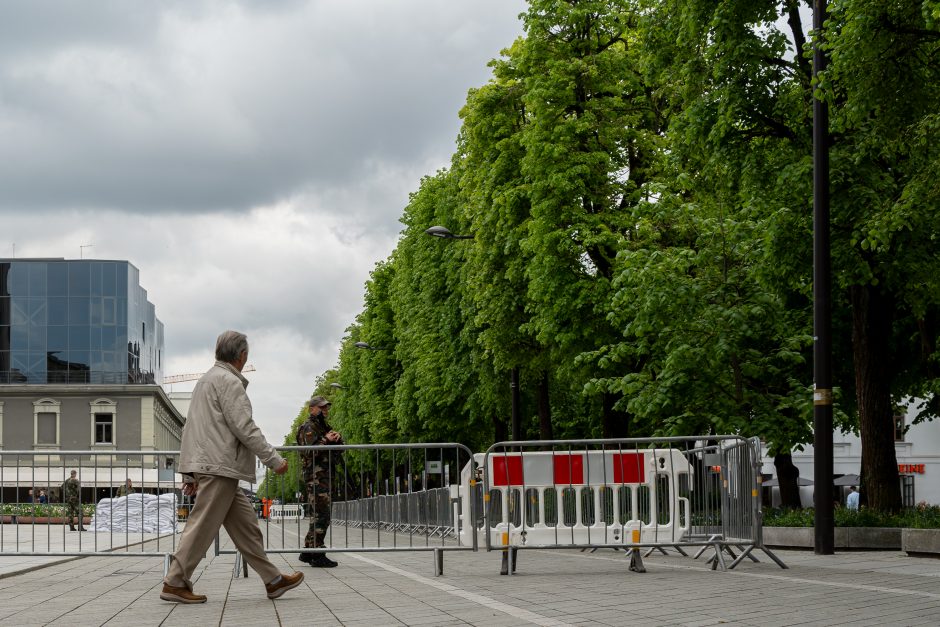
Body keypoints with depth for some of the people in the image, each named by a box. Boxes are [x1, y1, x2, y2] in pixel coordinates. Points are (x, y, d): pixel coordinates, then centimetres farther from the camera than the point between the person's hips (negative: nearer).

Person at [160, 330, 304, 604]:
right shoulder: (229, 381, -9)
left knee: (245, 524, 9)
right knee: (202, 526, -7)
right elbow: (244, 427, -16)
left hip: (207, 466, 10)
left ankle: (273, 580, 10)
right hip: (219, 466, -10)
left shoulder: (208, 379, 23)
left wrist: (191, 474, 23)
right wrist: (274, 459, -11)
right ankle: (175, 583, -4)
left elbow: (195, 427, 23)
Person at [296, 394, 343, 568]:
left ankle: (307, 552, 17)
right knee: (322, 515, -13)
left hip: (324, 476, 10)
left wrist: (337, 438, -1)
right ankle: (317, 555, -12)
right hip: (315, 476, -10)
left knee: (319, 515, 12)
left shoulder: (324, 427, 22)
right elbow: (309, 451, -19)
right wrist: (326, 440, -21)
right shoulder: (308, 428, -7)